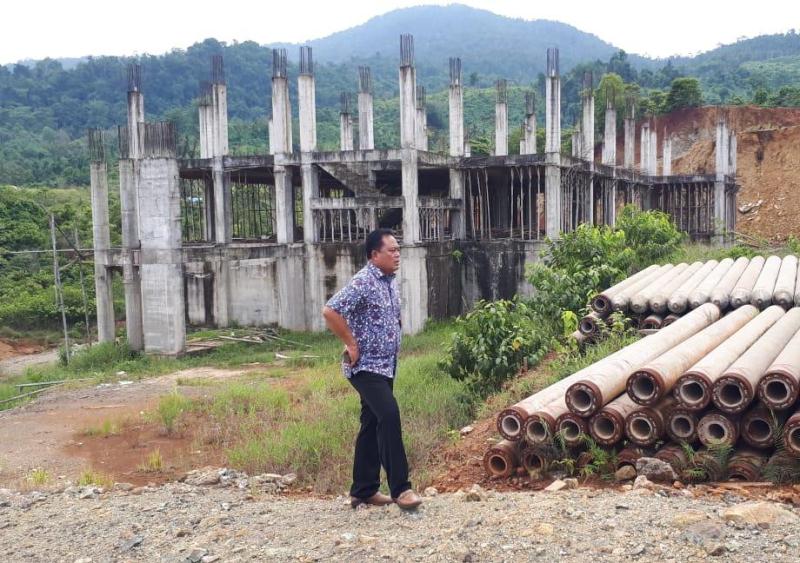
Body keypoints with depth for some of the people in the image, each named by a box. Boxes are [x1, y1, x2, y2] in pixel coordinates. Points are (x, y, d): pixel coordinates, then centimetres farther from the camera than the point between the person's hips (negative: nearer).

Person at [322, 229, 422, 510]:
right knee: (389, 416, -18)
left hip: (385, 366, 9)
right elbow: (330, 311, -26)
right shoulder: (363, 282, -16)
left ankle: (363, 491, 20)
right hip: (366, 366, -9)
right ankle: (400, 488, -11)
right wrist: (351, 345, -21)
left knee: (372, 426, 12)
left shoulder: (390, 281, 11)